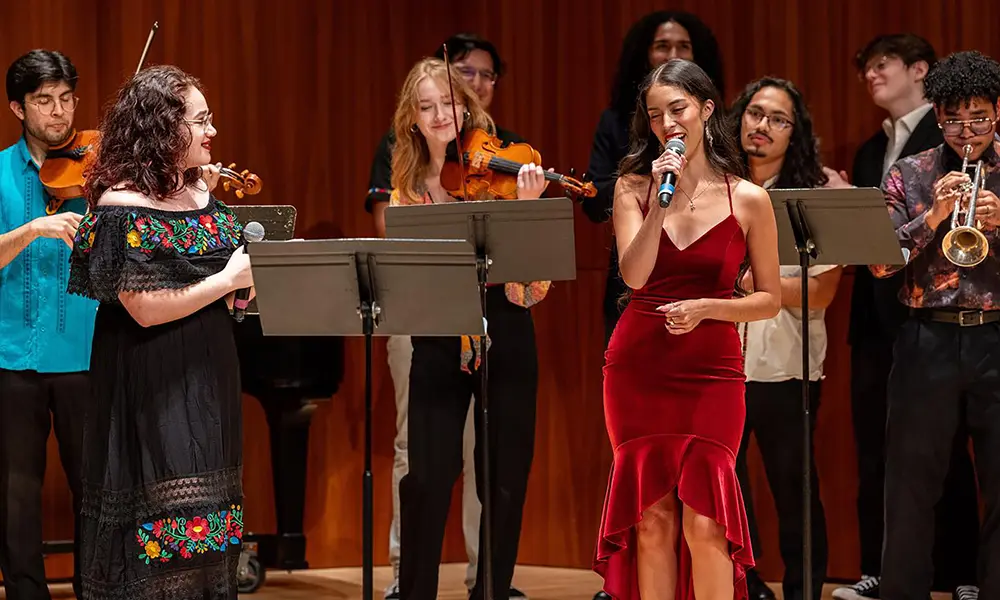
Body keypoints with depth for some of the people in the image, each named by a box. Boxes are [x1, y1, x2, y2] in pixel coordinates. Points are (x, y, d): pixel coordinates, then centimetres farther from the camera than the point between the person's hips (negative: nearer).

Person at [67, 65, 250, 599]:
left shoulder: (201, 191, 7)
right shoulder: (123, 206, -16)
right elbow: (146, 308, -20)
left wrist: (208, 201, 1)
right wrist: (229, 279, -16)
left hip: (208, 382, 8)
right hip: (153, 390, -8)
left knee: (206, 530, 12)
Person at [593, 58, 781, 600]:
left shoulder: (748, 200, -1)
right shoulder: (634, 187, 3)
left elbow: (769, 300, 3)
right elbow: (634, 275, -11)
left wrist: (704, 307, -12)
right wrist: (664, 200, -18)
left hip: (712, 369, -2)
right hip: (639, 366, 2)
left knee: (703, 522, -8)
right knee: (653, 517, 4)